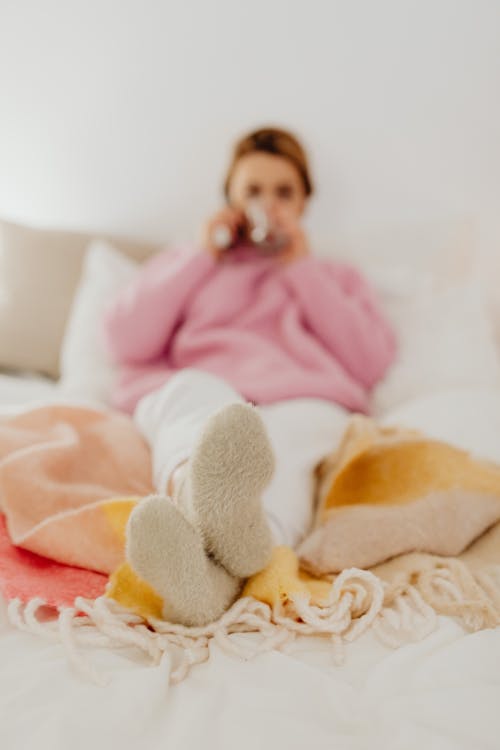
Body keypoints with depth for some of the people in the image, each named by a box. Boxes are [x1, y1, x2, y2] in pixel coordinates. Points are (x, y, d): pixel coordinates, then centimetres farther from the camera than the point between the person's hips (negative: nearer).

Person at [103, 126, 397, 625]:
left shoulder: (337, 277, 31)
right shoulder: (185, 264, 31)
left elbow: (371, 363, 11)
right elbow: (125, 342, 13)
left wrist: (302, 269, 10)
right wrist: (203, 257, 12)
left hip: (301, 402, 1)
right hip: (189, 396, 0)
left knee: (282, 453, -36)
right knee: (194, 391, -36)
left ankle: (215, 571, -66)